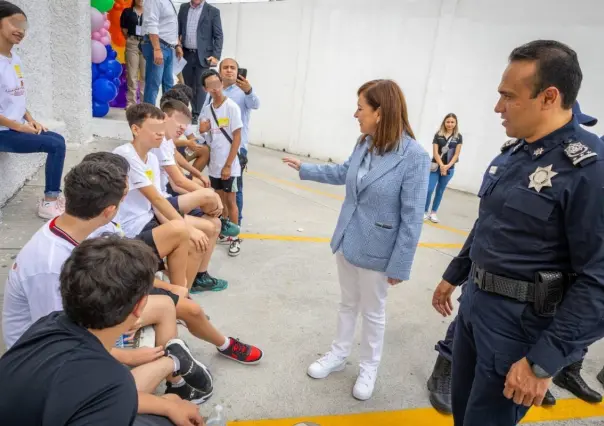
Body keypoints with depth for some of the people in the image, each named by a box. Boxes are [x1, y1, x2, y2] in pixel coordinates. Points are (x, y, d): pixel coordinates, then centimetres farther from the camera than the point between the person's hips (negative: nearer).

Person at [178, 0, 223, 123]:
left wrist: (216, 56, -13)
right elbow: (178, 30, 14)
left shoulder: (213, 11, -3)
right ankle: (190, 112, 20)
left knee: (200, 85, -3)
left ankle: (197, 115, 2)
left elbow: (218, 36, -5)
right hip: (186, 54, 4)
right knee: (188, 85, 9)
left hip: (203, 55, -4)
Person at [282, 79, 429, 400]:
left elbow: (412, 218, -19)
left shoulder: (414, 156, -23)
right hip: (348, 240, 6)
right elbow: (343, 173, 16)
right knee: (348, 303, 23)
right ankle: (339, 355, 43)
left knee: (373, 312, 16)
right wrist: (304, 169, 20)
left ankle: (369, 368, 38)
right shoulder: (365, 143, -5)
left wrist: (399, 265, -16)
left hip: (376, 250, -5)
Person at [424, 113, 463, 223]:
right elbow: (435, 152, -5)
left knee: (440, 191, 11)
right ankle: (425, 212, 7)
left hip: (449, 168, 1)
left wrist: (447, 166, -12)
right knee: (429, 189, -7)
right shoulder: (438, 135, -1)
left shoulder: (458, 137, 1)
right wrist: (441, 166, -14)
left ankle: (433, 212, 20)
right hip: (435, 167, -1)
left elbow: (456, 154, -1)